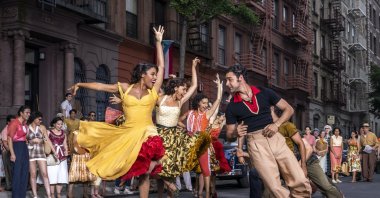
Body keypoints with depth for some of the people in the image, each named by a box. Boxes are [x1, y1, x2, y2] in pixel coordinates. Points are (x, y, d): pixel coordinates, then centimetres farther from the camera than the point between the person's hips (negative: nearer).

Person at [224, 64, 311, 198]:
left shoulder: (264, 93, 6)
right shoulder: (232, 107, 6)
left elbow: (289, 109, 11)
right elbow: (229, 134, 12)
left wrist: (276, 124, -5)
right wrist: (235, 132, -11)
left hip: (276, 139, 1)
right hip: (256, 144, -1)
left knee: (301, 184, -8)